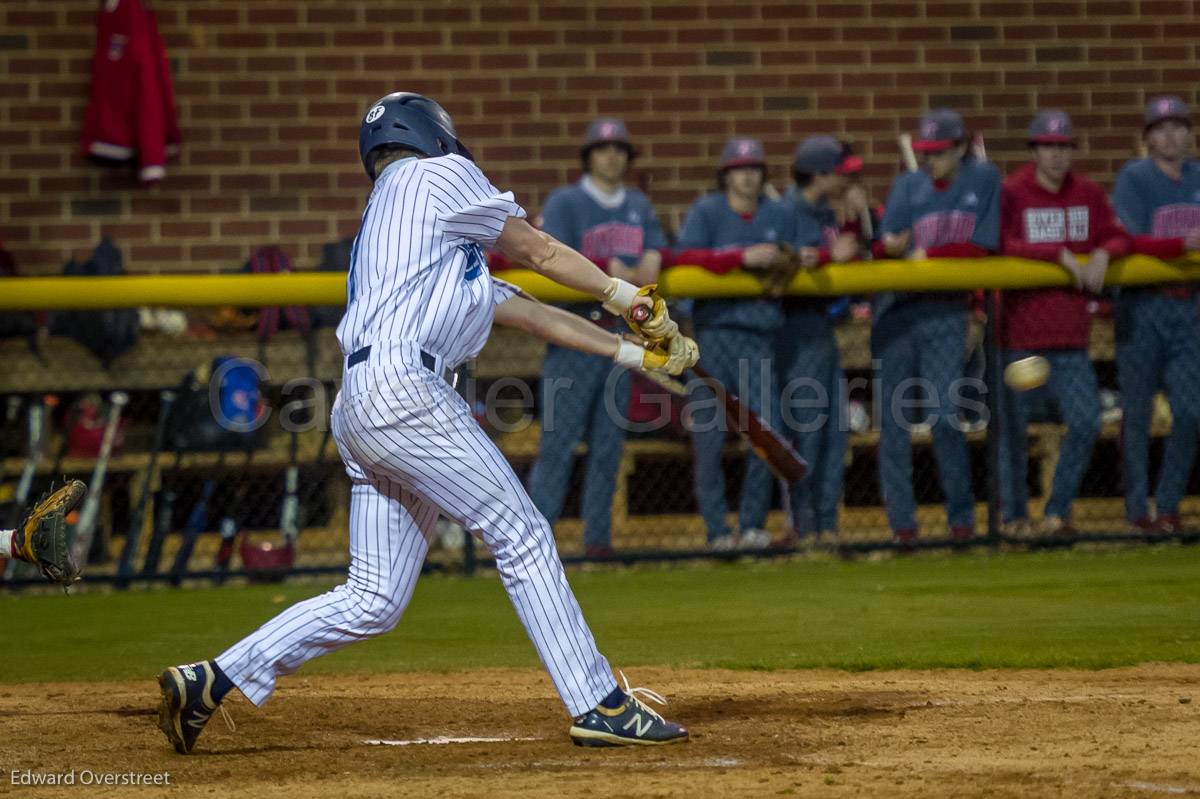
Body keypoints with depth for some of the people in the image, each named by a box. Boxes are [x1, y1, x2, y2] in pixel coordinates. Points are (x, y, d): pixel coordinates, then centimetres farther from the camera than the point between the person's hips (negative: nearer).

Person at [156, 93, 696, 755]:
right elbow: (538, 250, 9)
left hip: (359, 408, 9)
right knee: (522, 537, -5)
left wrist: (630, 351, 27)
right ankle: (601, 706, -5)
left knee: (374, 600, 6)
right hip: (401, 387, -9)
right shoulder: (438, 176, 9)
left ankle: (210, 681, 5)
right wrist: (628, 296, 21)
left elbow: (523, 310, 30)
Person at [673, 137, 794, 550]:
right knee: (709, 438, -3)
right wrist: (744, 257, -21)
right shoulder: (706, 212, 0)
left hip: (761, 335, 3)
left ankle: (752, 524, 8)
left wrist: (781, 262, -7)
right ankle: (717, 529, 5)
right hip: (715, 328, -3)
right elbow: (684, 257, -14)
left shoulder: (778, 216, 12)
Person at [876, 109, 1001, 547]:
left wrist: (927, 254, -7)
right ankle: (901, 521, 7)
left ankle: (961, 516, 3)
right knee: (894, 421, 1)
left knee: (945, 417, -9)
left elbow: (982, 247, -3)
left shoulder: (983, 179, 3)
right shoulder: (907, 186, 6)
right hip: (895, 310, 2)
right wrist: (890, 246, -26)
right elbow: (886, 247, -3)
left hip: (945, 314, -2)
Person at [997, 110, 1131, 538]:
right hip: (1019, 330, -4)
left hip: (1070, 335, 4)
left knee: (1086, 423, -3)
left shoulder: (1089, 194, 9)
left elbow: (1119, 236, 10)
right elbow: (1002, 246, -18)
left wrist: (1102, 253, -13)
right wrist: (1062, 255, -21)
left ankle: (1057, 511, 12)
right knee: (1012, 426, 2)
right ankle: (1014, 516, 15)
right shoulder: (1010, 194, -5)